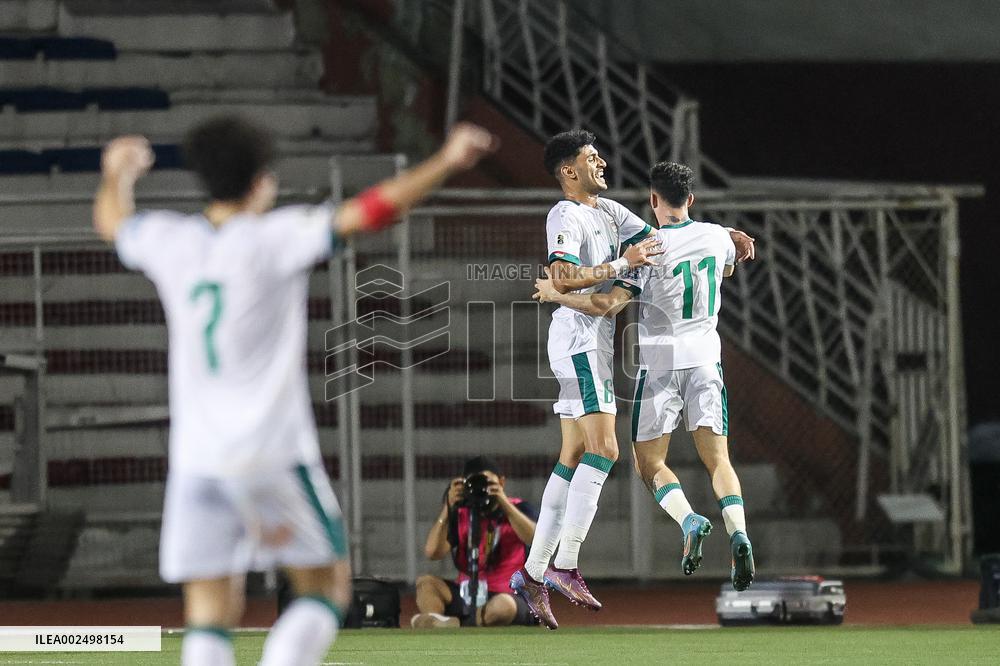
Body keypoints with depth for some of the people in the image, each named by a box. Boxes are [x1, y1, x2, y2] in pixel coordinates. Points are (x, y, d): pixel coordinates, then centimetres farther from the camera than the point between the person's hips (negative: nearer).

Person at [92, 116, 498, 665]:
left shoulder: (169, 242, 5)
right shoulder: (276, 238, -7)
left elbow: (111, 222, 27)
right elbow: (365, 214, -14)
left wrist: (117, 175, 48)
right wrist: (446, 163, -9)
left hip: (195, 457, 4)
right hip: (274, 455, -4)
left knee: (208, 618, 4)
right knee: (325, 588, 8)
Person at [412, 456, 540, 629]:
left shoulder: (518, 509, 2)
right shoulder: (460, 516, 8)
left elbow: (536, 539, -20)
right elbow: (432, 552, -6)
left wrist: (504, 503, -26)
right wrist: (448, 507, -15)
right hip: (467, 598, 4)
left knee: (504, 605, -39)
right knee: (425, 583, -18)